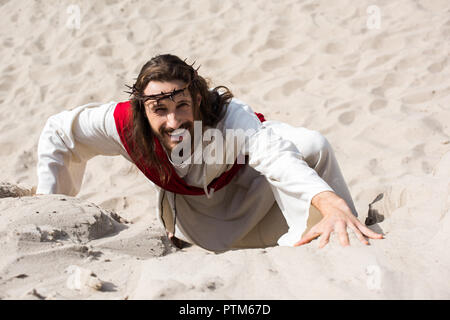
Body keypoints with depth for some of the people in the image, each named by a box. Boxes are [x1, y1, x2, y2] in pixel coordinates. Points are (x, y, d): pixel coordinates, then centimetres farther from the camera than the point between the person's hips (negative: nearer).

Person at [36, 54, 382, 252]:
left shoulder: (230, 115, -44)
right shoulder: (124, 122, -34)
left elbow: (276, 155, -64)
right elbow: (57, 132, -18)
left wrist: (333, 205, -82)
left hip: (247, 178, -3)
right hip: (188, 198, 3)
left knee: (312, 145, -32)